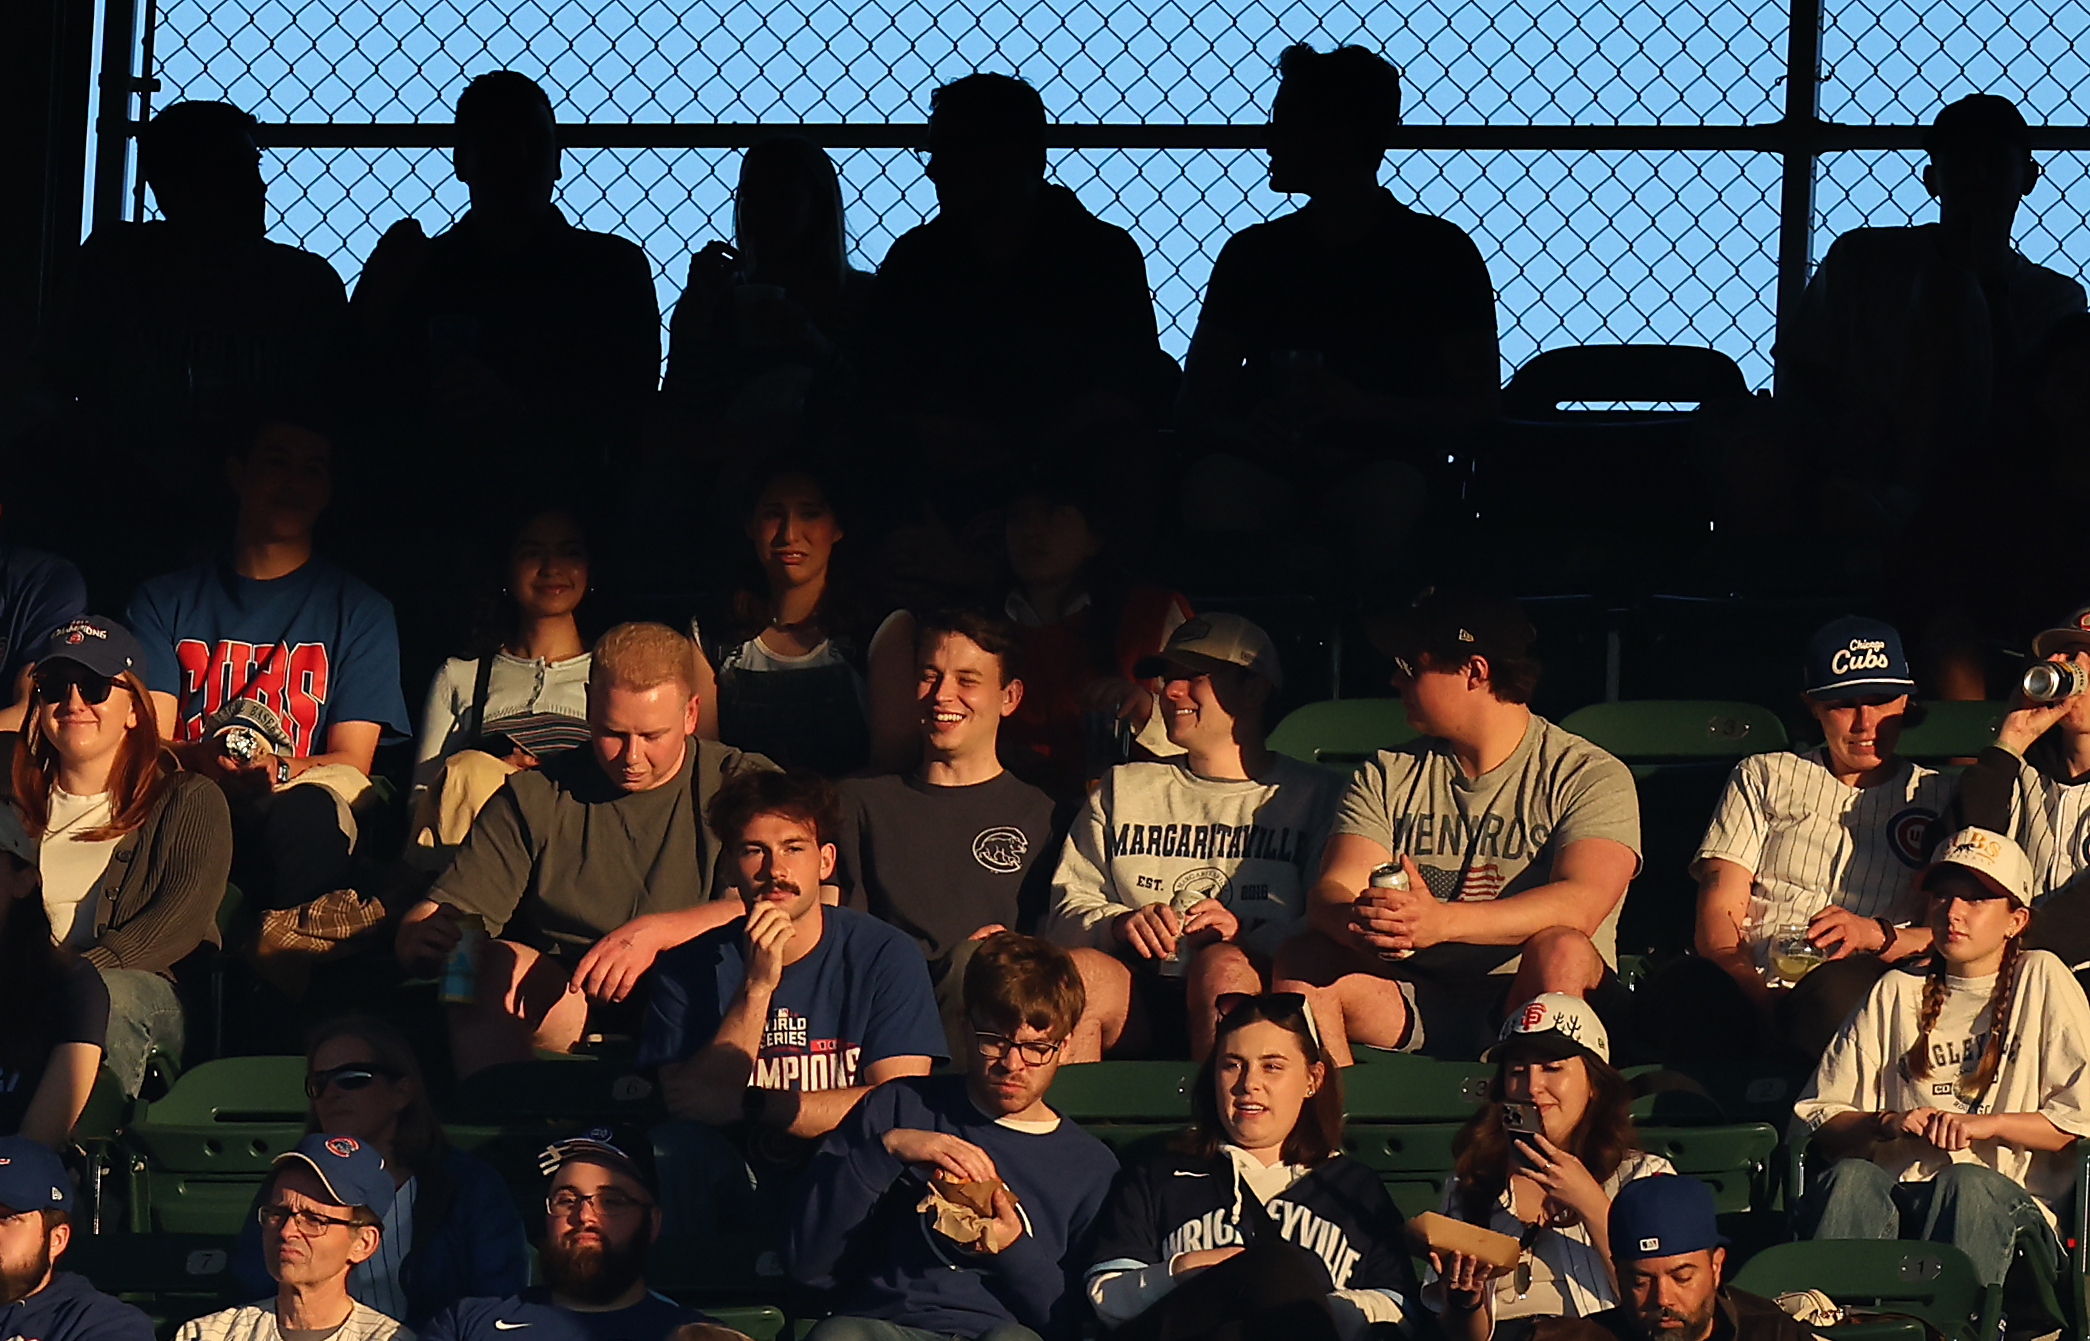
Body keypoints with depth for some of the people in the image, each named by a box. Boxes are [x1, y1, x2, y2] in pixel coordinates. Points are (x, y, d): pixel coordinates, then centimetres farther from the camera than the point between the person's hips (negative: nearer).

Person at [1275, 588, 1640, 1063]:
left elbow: (1581, 905, -19)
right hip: (1417, 1004, 4)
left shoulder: (1589, 776, -1)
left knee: (1560, 951, -35)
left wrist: (1442, 921, -34)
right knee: (1304, 959, -21)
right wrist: (1355, 921, -28)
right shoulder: (1386, 777, 14)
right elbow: (1331, 893, 0)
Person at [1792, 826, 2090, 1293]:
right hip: (1899, 1195, 3)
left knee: (1967, 1182, -37)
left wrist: (1987, 1125, -9)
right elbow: (1816, 1119, 16)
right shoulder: (1896, 993, 22)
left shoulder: (2040, 980, 12)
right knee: (1851, 1177, -31)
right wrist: (1887, 1123, -4)